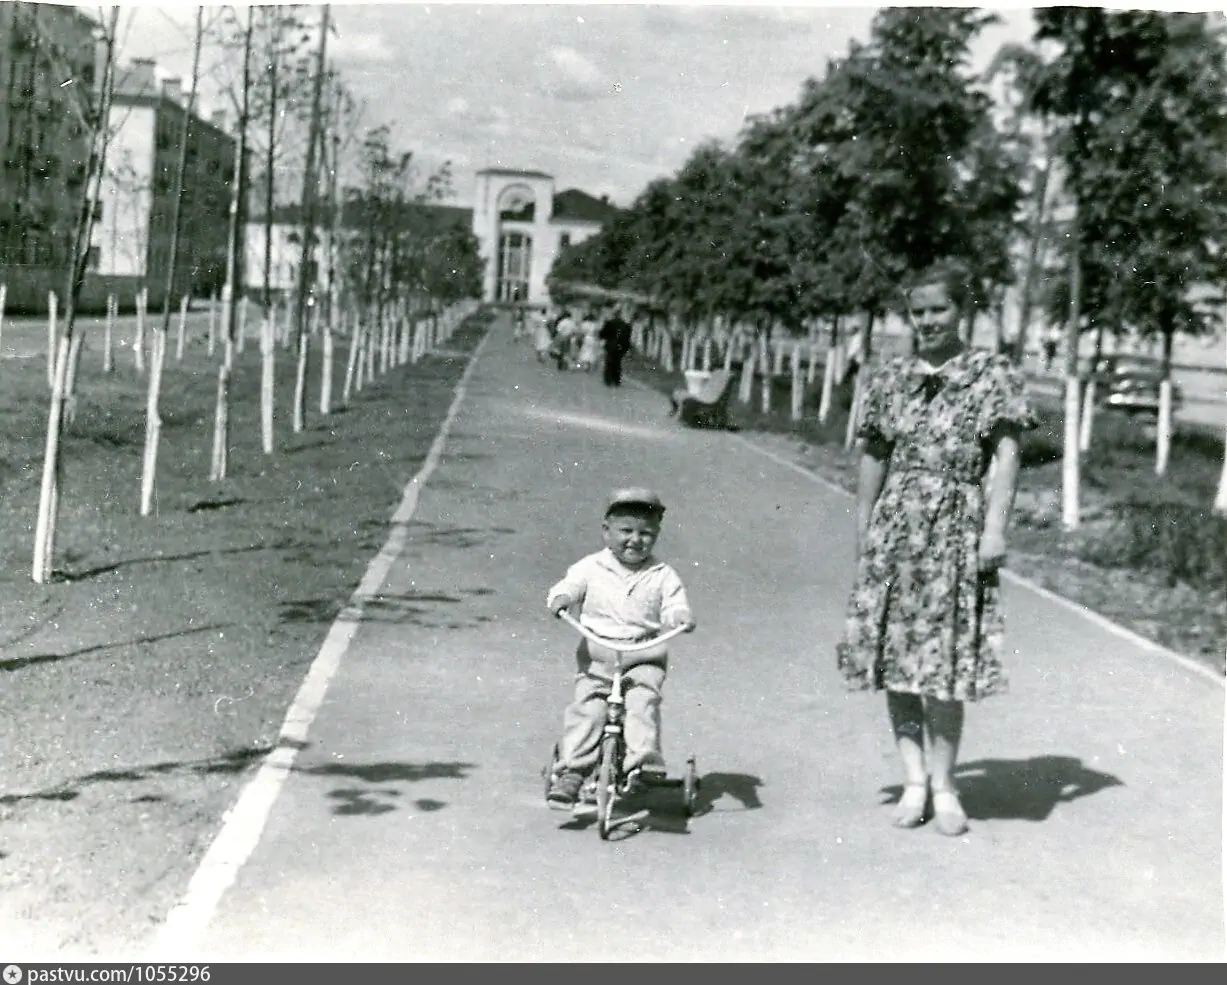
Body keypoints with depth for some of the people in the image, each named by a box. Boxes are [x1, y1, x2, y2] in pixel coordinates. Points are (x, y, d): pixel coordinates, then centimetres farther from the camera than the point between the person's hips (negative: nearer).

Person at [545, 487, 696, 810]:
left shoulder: (663, 575, 9)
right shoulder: (591, 568, 9)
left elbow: (675, 607, 3)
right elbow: (570, 586, 3)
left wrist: (682, 617, -21)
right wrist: (561, 598, -21)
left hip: (644, 657, 0)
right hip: (597, 655, 0)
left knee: (642, 702, -25)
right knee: (585, 708, -16)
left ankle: (643, 762, -29)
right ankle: (571, 771, -15)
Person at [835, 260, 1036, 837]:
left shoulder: (993, 375, 2)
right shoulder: (890, 380, 11)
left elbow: (1005, 455, -3)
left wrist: (995, 527, -11)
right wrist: (863, 532, 13)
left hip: (958, 527, -3)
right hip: (895, 527, 3)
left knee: (945, 660, -3)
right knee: (894, 658, 2)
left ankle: (942, 786, 10)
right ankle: (915, 781, 12)